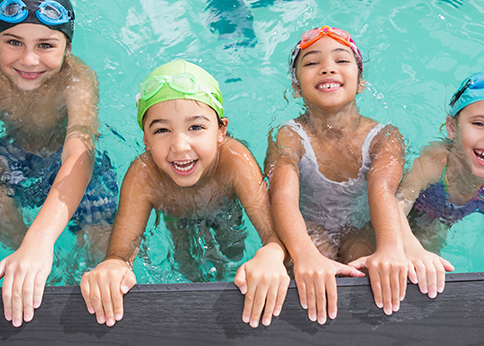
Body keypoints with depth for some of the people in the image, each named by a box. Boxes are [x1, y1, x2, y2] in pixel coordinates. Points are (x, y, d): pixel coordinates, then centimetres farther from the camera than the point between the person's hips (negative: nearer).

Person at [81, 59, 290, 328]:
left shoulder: (235, 161, -40)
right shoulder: (143, 177, -39)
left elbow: (277, 232, -43)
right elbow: (120, 252, -41)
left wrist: (271, 255, -69)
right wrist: (113, 266, -68)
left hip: (227, 223, 0)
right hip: (178, 229, 0)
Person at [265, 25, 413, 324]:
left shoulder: (384, 137, -13)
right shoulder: (288, 138, -16)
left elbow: (382, 189, -33)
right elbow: (283, 195, -35)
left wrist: (391, 247, -56)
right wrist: (306, 254, -57)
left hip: (362, 231, 2)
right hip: (309, 232, -1)